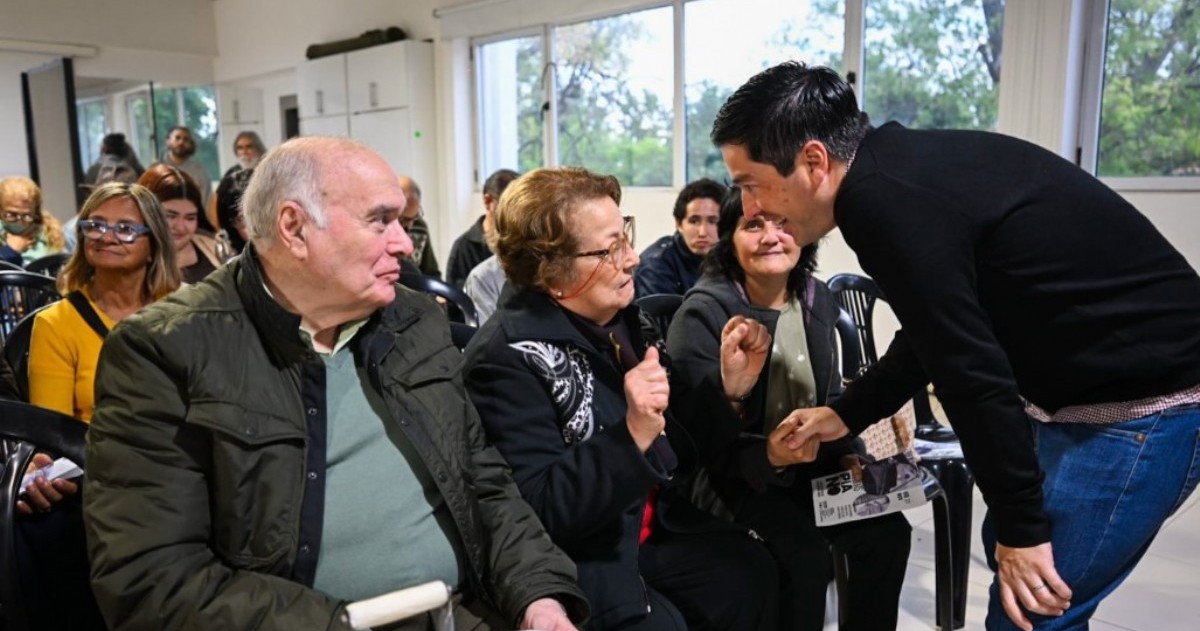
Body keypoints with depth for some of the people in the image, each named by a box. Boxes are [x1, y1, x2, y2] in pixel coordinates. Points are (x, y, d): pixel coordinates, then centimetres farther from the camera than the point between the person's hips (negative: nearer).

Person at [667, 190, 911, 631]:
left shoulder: (817, 299, 3)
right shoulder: (704, 312, -17)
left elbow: (830, 397, 15)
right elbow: (690, 427, -20)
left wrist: (845, 453, 0)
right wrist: (765, 458, -30)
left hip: (808, 463, 6)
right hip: (733, 474, -6)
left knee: (887, 530, -8)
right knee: (805, 553, -24)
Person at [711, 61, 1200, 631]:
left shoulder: (882, 201, -25)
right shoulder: (904, 167, 5)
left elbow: (972, 373, -23)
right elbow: (938, 333, 14)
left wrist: (1022, 528, -12)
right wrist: (845, 413, 16)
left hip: (1145, 400, -10)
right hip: (1096, 379, 10)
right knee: (1005, 544, 21)